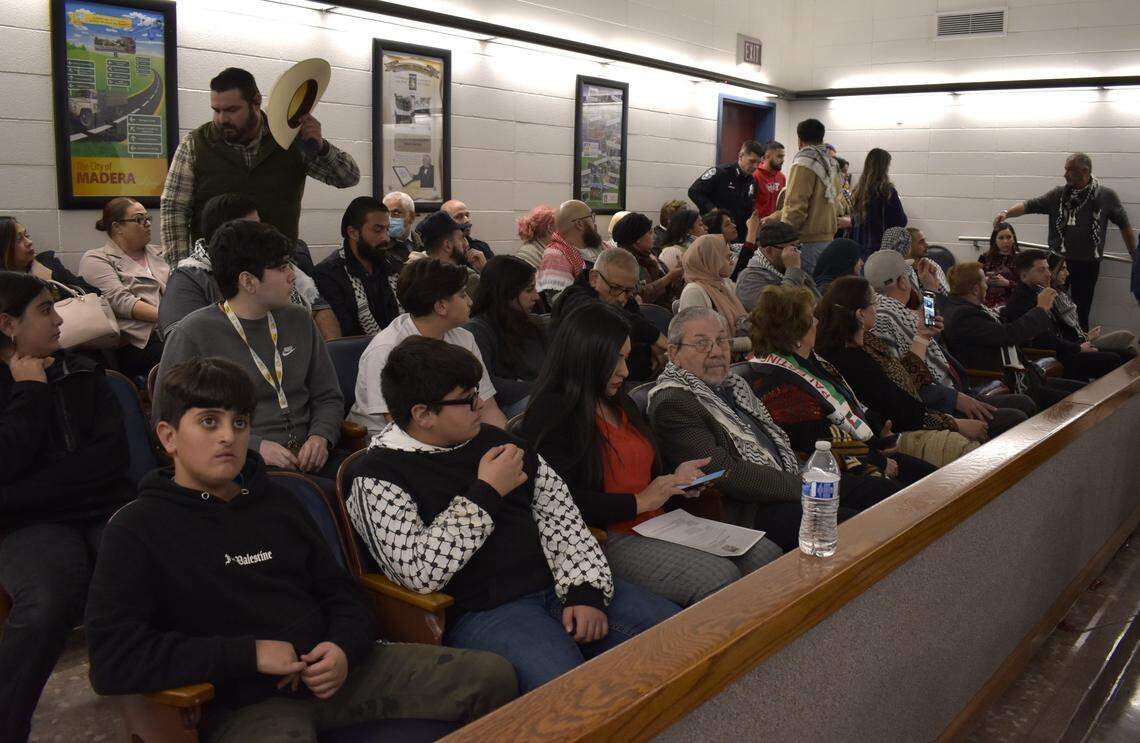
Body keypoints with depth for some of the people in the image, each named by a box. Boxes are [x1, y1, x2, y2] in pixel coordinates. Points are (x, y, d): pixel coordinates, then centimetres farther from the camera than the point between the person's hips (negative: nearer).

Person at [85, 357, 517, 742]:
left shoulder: (274, 502, 16)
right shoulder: (137, 529, -1)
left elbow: (343, 595, 20)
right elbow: (111, 661, -11)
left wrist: (345, 649, -4)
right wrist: (249, 654, -15)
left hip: (334, 673, 6)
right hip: (245, 703, -6)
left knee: (493, 677, -5)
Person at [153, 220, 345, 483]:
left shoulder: (298, 321, 15)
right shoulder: (194, 333, -2)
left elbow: (328, 397, 20)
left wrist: (320, 436, -2)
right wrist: (254, 446, -14)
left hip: (307, 458, 6)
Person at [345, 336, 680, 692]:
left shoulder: (494, 440, 13)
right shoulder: (377, 478, -5)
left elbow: (559, 515, 11)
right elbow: (419, 572, -17)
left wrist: (585, 589, -4)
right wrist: (485, 494, -13)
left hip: (555, 584, 7)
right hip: (481, 611, -6)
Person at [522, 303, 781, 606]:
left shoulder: (620, 404, 20)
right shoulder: (552, 416, -9)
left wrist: (675, 479, 8)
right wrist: (638, 502, -15)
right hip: (607, 540, -9)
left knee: (767, 554, -6)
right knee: (719, 577, -26)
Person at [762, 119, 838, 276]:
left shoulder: (804, 163, -12)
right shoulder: (829, 163, 14)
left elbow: (796, 205, -16)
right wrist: (778, 216, 22)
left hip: (809, 241, -8)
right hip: (827, 238, 8)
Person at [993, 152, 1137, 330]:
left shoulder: (1106, 195, -1)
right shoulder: (1059, 194, 1)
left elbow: (1124, 225, 8)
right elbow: (1029, 205, -4)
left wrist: (1134, 255, 12)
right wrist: (1007, 213, -23)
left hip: (1088, 264, -1)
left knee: (1081, 312, 7)